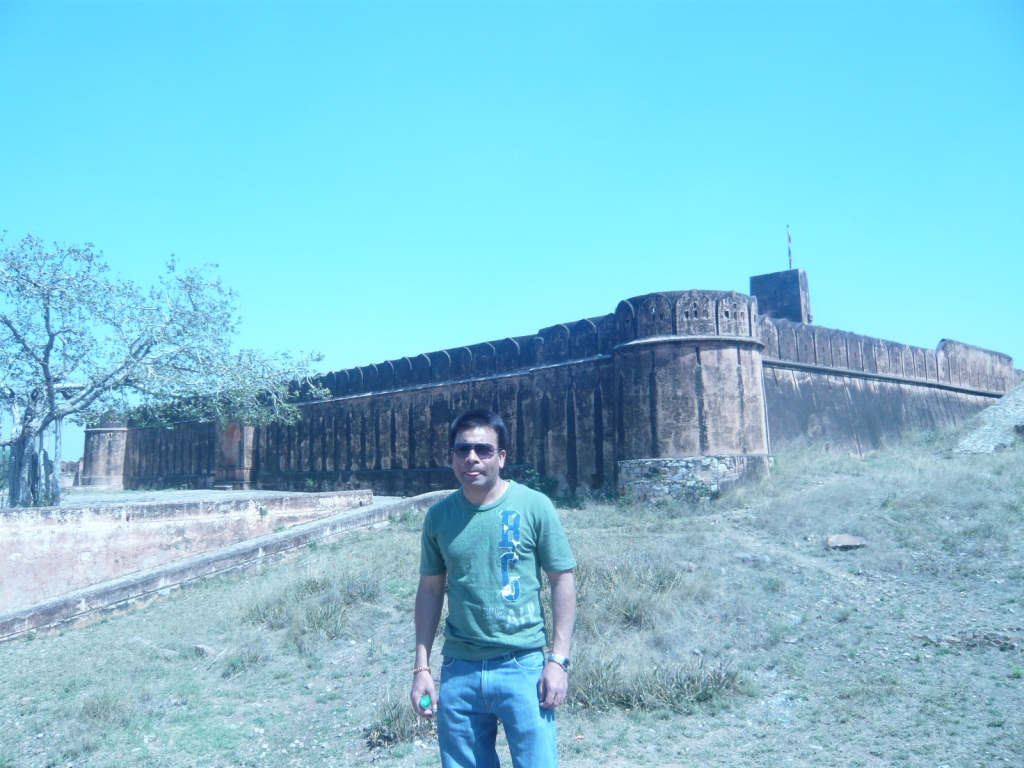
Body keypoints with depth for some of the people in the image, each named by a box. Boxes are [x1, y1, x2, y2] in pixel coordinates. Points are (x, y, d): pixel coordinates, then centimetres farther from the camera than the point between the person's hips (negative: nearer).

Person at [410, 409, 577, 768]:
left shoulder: (534, 506, -8)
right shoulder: (438, 516, 1)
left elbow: (562, 581, -4)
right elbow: (430, 590, 8)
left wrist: (558, 659, -8)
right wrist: (421, 667, 6)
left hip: (523, 667, -3)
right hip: (458, 671, 3)